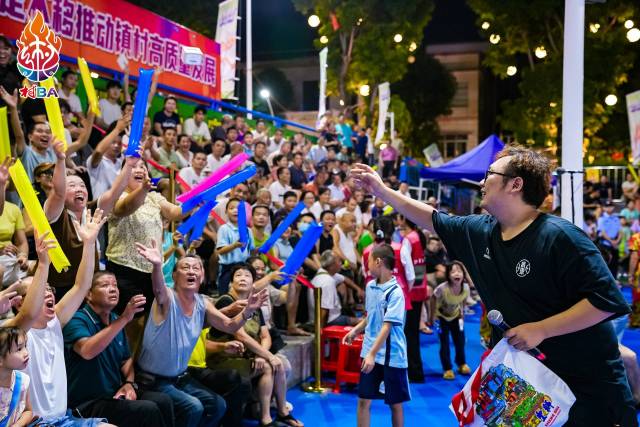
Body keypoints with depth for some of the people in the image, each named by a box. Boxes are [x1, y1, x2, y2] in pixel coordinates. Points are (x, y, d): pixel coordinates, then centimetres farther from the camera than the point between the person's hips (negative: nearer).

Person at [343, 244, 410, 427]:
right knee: (363, 400, 7)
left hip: (391, 356, -6)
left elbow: (387, 326, -22)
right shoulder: (370, 286, 4)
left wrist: (372, 354, -26)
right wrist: (355, 330, 13)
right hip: (370, 353, 6)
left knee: (395, 403, 8)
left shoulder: (395, 292, -17)